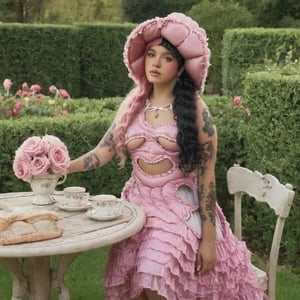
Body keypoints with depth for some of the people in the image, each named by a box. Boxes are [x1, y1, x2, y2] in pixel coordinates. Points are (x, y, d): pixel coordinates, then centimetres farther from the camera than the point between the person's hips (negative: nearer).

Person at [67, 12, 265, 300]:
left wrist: (209, 238, -11)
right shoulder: (132, 105, 5)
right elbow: (102, 152, 2)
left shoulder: (194, 108, -8)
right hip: (137, 205, 4)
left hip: (180, 207, -4)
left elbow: (207, 176, -8)